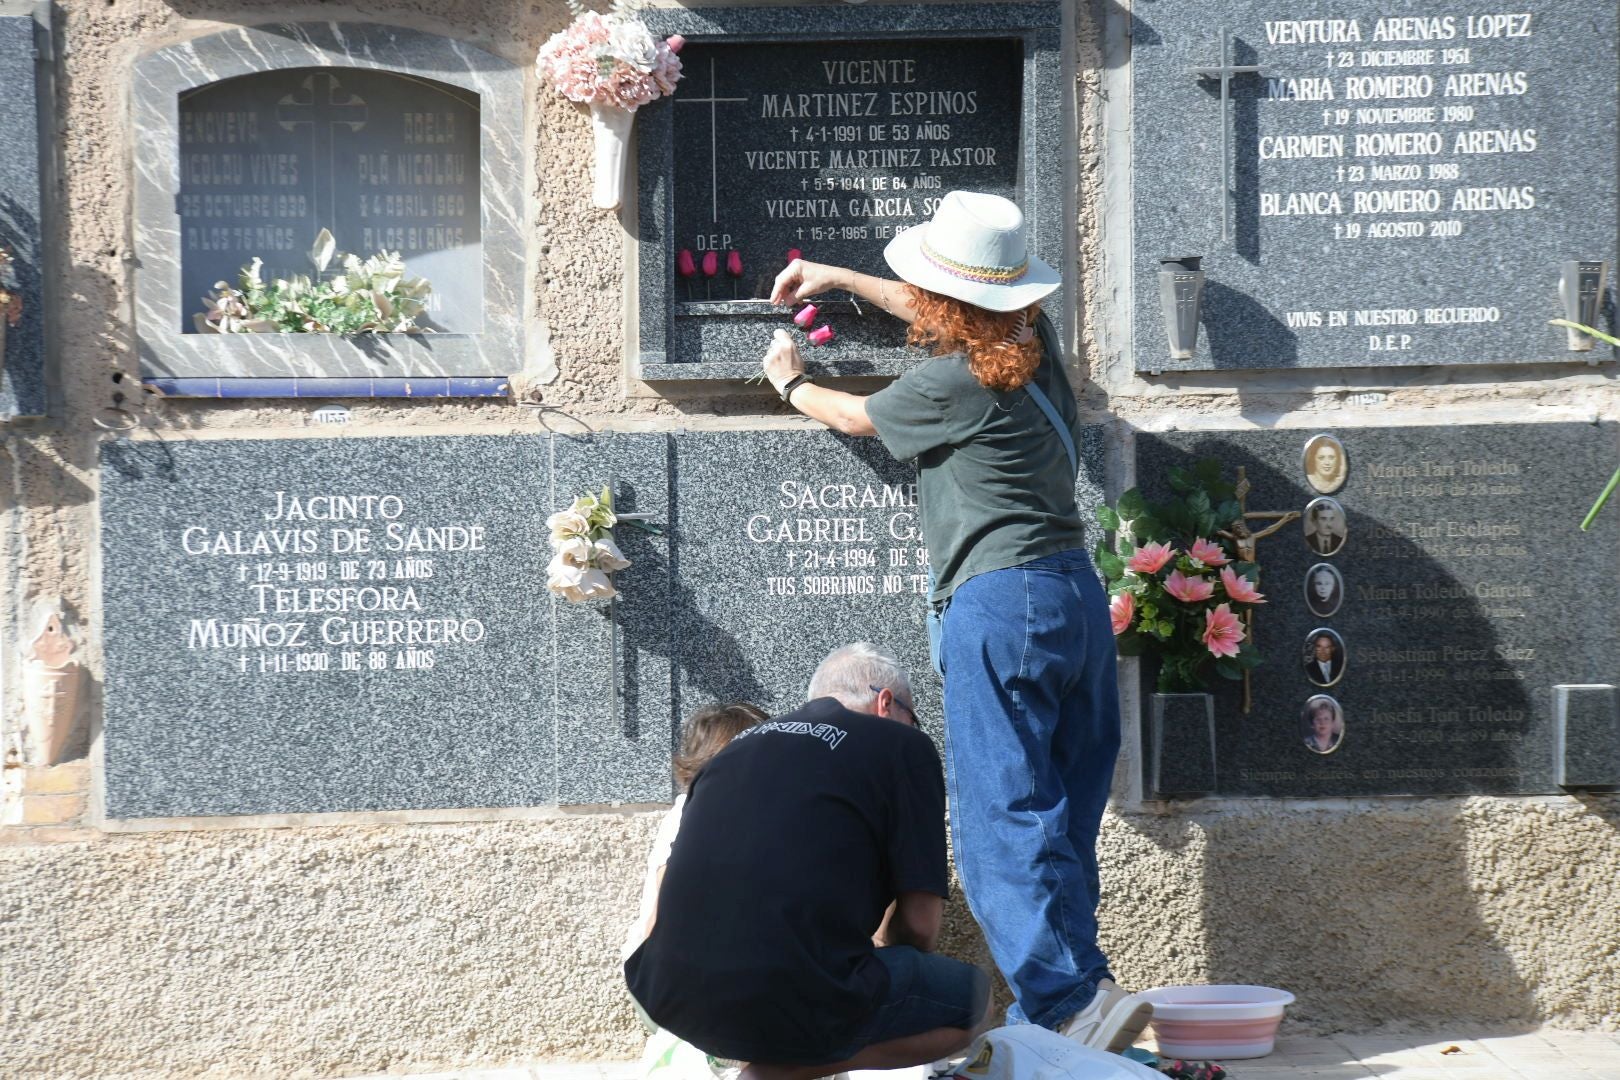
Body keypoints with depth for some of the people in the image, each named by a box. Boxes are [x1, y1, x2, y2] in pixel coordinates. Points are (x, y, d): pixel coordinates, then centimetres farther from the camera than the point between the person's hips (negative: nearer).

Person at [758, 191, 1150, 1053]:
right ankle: (1049, 1013, 8)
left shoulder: (953, 382, -10)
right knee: (1059, 821, 8)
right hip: (1077, 595, 9)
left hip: (1000, 603, -9)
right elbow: (947, 319, 34)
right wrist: (838, 278, 43)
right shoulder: (1032, 342, 12)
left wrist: (790, 382, 31)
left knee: (1002, 823, -10)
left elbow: (855, 417, 10)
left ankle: (1079, 998, -21)